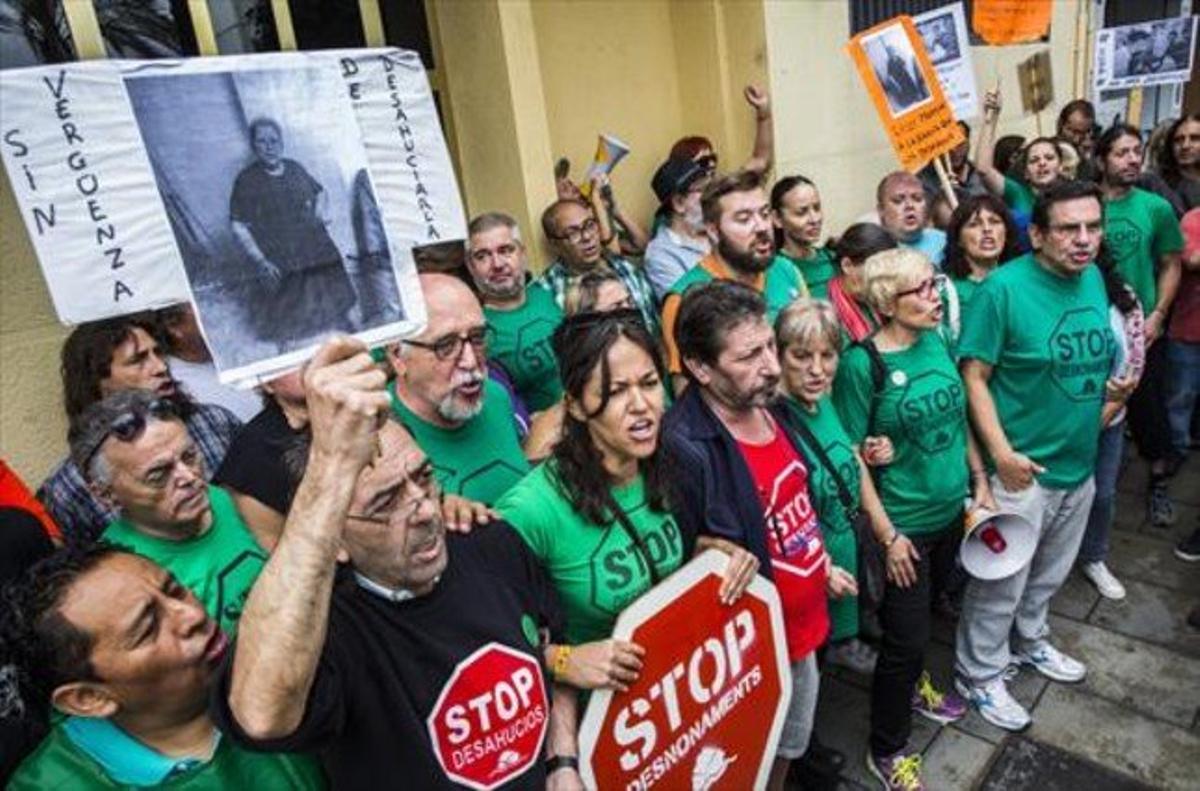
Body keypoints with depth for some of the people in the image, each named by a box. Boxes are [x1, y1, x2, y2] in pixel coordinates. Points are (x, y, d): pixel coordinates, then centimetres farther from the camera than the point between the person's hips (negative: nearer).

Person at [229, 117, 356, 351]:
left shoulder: (295, 168, 10)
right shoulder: (246, 180, -6)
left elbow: (320, 191, 28)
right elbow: (238, 227, -10)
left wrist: (322, 210, 7)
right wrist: (260, 261, -20)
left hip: (320, 256, 5)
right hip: (282, 269, -5)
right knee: (292, 334, -5)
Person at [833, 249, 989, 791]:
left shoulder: (939, 341, -2)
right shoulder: (862, 364, -22)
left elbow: (959, 419, 11)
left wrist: (980, 482, 11)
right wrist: (887, 536, -16)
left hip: (952, 510, 6)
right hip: (904, 524, -6)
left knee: (925, 610, 25)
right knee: (905, 637, 5)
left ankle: (913, 684, 52)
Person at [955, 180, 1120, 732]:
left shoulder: (1095, 279, 2)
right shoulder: (1004, 288, -19)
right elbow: (974, 376, -18)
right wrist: (1002, 453, -22)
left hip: (1080, 462, 7)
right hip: (1023, 467, -7)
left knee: (1050, 572, 25)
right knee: (1000, 584, 7)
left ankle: (1029, 641, 49)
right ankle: (978, 675, 27)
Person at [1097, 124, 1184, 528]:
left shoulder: (1157, 208, -2)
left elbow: (1170, 265, 4)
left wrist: (1157, 316, -6)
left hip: (1142, 330, 1)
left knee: (1148, 408, 8)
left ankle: (1158, 482, 28)